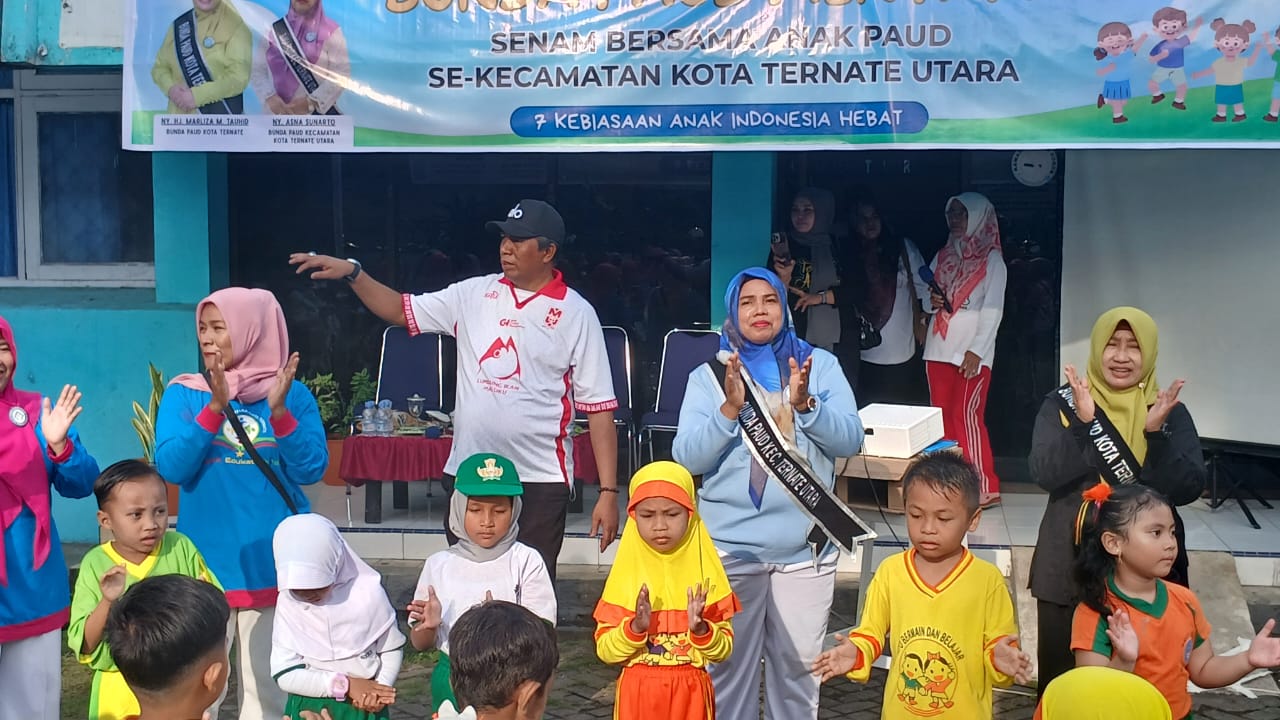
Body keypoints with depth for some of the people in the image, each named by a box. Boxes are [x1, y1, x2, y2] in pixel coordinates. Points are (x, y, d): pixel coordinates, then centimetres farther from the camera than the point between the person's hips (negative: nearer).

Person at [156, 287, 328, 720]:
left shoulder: (293, 394, 0)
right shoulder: (184, 393, 2)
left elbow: (311, 470, -7)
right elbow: (171, 467, -10)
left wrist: (278, 411, -20)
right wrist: (215, 408, -21)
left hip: (274, 565, 0)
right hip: (205, 565, 0)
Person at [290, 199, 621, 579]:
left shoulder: (576, 314, -6)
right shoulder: (474, 294, 7)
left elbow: (599, 407, -6)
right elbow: (401, 310, 14)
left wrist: (608, 491, -11)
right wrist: (352, 272, -3)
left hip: (540, 479, -4)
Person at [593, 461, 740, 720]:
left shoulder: (704, 571, -2)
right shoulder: (626, 572, -2)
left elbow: (724, 650, -1)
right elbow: (605, 651, -4)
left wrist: (700, 628, -17)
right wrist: (635, 627, -19)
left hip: (691, 692, 0)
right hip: (637, 692, 0)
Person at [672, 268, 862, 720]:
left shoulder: (821, 364, 4)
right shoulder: (708, 376, 2)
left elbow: (850, 440, -4)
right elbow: (687, 457, -7)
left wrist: (804, 404, -20)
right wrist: (730, 408, -21)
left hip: (805, 546, 1)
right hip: (730, 545, 0)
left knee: (799, 666, 10)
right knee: (728, 665, 9)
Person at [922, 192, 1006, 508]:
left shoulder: (991, 259, 0)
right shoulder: (943, 256, 16)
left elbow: (993, 310, -7)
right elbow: (928, 302, 21)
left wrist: (976, 351, -16)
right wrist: (932, 302, -3)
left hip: (972, 353, -6)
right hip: (939, 349, 6)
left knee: (966, 415, -10)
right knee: (942, 417, 4)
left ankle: (983, 487, -4)